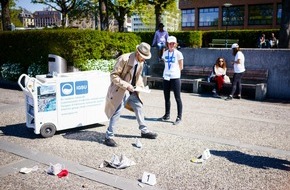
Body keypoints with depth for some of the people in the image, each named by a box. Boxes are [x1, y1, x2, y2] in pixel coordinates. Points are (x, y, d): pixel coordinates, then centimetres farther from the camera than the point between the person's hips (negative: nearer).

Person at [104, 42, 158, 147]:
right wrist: (126, 85, -27)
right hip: (120, 91, -7)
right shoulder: (124, 59, -22)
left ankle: (144, 131, 31)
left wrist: (141, 85, 1)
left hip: (131, 91, 8)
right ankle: (108, 137, 6)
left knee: (139, 108, 14)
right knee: (116, 113, -6)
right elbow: (114, 75, -21)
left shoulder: (141, 62, 1)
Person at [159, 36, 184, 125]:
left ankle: (179, 117, 2)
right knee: (166, 97, 12)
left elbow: (181, 67, 0)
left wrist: (174, 72, 6)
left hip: (175, 78, -5)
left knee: (177, 98, -1)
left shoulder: (178, 53, -4)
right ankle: (167, 115, 25)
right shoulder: (165, 53, 10)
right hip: (166, 77, 5)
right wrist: (168, 71, 6)